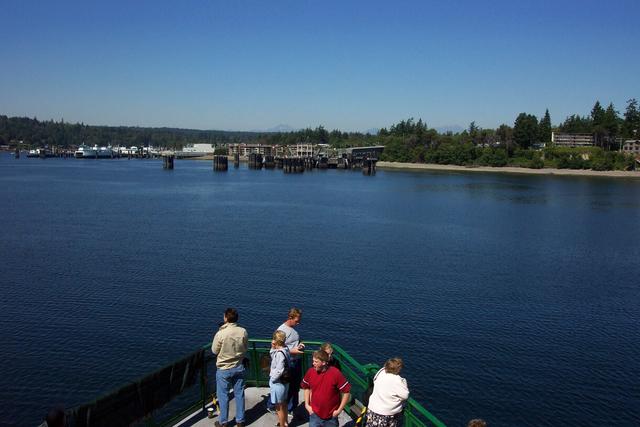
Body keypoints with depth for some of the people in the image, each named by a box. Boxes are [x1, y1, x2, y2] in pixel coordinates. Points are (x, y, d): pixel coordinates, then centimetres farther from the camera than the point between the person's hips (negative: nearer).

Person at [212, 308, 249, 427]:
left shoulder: (221, 333, -22)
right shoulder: (243, 332, -11)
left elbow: (214, 351, -8)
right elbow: (245, 348, 3)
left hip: (224, 369, -3)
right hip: (239, 367, 4)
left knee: (223, 395, 11)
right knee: (239, 394, 14)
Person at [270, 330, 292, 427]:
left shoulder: (280, 353, -28)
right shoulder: (284, 350, -2)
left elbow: (279, 371, -28)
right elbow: (273, 357, 14)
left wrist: (272, 379, -13)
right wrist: (273, 348, -1)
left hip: (278, 384, -9)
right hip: (284, 382, 9)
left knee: (279, 407, 9)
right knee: (283, 404, 26)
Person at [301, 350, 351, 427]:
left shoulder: (335, 373, -19)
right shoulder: (310, 372, -8)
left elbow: (347, 391, -13)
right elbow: (306, 387, 12)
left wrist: (339, 410, -11)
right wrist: (307, 404, 6)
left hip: (331, 417, -2)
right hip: (315, 415, 3)